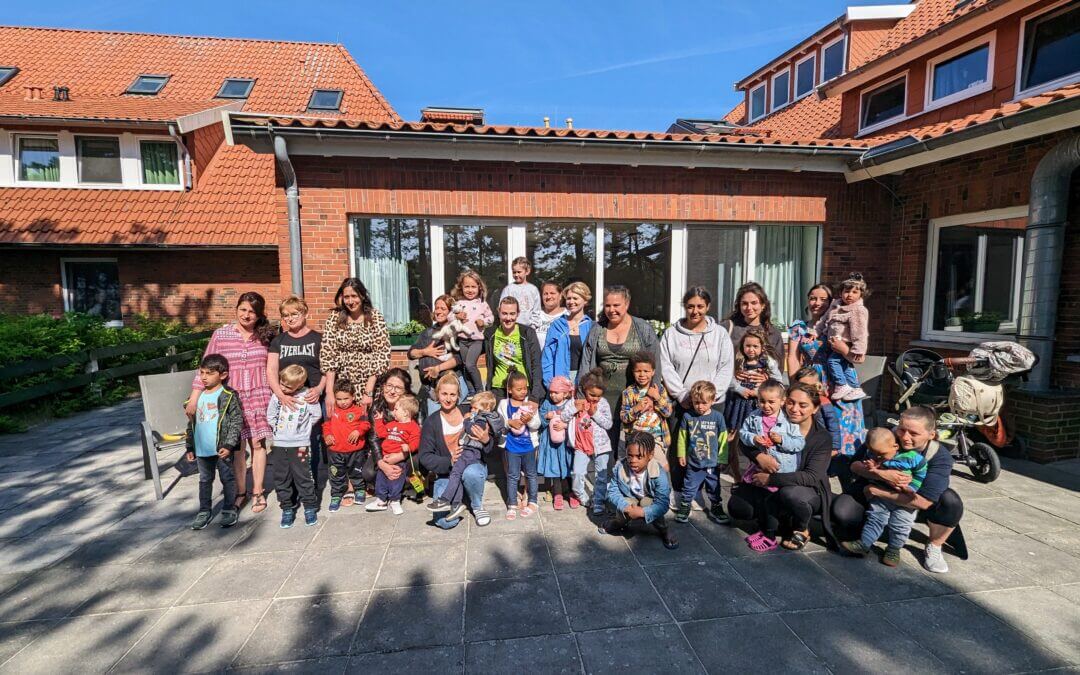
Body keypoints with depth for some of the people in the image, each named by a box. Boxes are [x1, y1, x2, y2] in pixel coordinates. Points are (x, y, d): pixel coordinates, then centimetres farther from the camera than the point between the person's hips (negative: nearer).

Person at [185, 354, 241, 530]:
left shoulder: (229, 396, -10)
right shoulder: (198, 396, 7)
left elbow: (237, 421, -13)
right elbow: (192, 423, 14)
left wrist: (229, 444, -18)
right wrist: (190, 447, 13)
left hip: (222, 448, -6)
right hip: (202, 449, 6)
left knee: (227, 479, 7)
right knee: (204, 480, 16)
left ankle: (229, 510, 19)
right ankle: (204, 511, 28)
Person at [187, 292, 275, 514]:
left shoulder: (265, 336, 3)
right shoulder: (220, 334, -1)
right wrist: (194, 398, -4)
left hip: (259, 397, 1)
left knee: (257, 444, 5)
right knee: (236, 447, 5)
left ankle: (257, 492, 18)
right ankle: (240, 492, 22)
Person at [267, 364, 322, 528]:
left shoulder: (307, 396, -10)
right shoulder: (277, 395, -1)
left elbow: (316, 415, -1)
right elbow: (270, 415, 11)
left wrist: (302, 428, 2)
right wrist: (279, 428, 5)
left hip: (300, 445, -3)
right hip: (280, 444, 3)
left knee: (303, 476, 2)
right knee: (281, 478, 9)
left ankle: (309, 507, 15)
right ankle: (287, 508, 22)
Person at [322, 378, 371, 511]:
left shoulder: (359, 411, -7)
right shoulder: (332, 411, 2)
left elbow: (366, 424, -10)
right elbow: (326, 425, 10)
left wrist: (358, 431, -26)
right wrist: (327, 435, -6)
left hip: (355, 450, -2)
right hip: (336, 450, 2)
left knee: (356, 472, 15)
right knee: (337, 475, 11)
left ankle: (359, 490, 34)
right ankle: (336, 496, 24)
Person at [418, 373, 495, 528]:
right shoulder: (431, 422, -1)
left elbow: (489, 448, 3)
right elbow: (425, 457, -3)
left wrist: (486, 440, -22)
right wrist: (449, 462, -21)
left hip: (473, 464, 0)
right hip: (446, 473, 0)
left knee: (471, 473, -37)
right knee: (445, 521, -21)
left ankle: (478, 507, -4)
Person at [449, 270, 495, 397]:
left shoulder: (482, 303, 1)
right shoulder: (458, 303, 3)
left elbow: (491, 317, 8)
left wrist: (483, 321, -10)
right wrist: (456, 317, -13)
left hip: (476, 339, -3)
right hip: (462, 340, 3)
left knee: (470, 364, -16)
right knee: (465, 367, 8)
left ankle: (480, 390, 1)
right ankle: (471, 392, 20)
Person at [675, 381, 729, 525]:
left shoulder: (718, 417, -9)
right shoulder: (688, 416, -9)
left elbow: (723, 439, -2)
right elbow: (682, 437, 2)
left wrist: (723, 459, 1)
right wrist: (681, 454, 6)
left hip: (713, 463, 1)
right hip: (693, 463, 0)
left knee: (714, 488, 18)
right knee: (689, 487, 11)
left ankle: (716, 508, 36)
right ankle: (685, 507, 28)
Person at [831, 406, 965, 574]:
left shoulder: (940, 457, -22)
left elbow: (924, 502, -31)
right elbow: (855, 464, -19)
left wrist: (878, 491, -33)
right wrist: (882, 474, -38)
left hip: (911, 506, 1)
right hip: (874, 496, 0)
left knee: (952, 502, -28)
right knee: (842, 511, -28)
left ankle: (934, 547, -2)